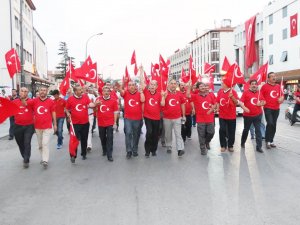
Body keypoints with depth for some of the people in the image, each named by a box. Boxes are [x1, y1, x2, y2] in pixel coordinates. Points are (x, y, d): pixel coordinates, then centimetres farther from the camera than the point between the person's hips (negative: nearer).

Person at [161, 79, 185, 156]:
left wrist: (183, 116, 11)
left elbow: (182, 104, 11)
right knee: (168, 134, 12)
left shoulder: (179, 94, 1)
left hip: (177, 118, 0)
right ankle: (169, 147, 27)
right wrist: (163, 96, -22)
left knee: (178, 134, -4)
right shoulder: (165, 93, -4)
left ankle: (180, 149, -9)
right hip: (167, 118, 0)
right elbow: (162, 104, -12)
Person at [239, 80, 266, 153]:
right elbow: (240, 102, -13)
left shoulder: (259, 93, 6)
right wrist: (244, 108, -29)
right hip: (248, 115, -2)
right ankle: (242, 143, 37)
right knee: (246, 130, 15)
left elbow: (264, 101, 14)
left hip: (258, 115, 2)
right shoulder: (246, 92, -5)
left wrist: (261, 103, -8)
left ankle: (259, 147, 2)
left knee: (258, 130, -1)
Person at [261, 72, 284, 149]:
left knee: (274, 125, 10)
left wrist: (281, 99, -2)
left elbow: (281, 95, 18)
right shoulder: (265, 86, -6)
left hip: (276, 109, 5)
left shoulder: (278, 86, 9)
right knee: (270, 124, -17)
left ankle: (271, 141, 22)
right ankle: (267, 141, -6)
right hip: (268, 108, -5)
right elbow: (260, 97, -5)